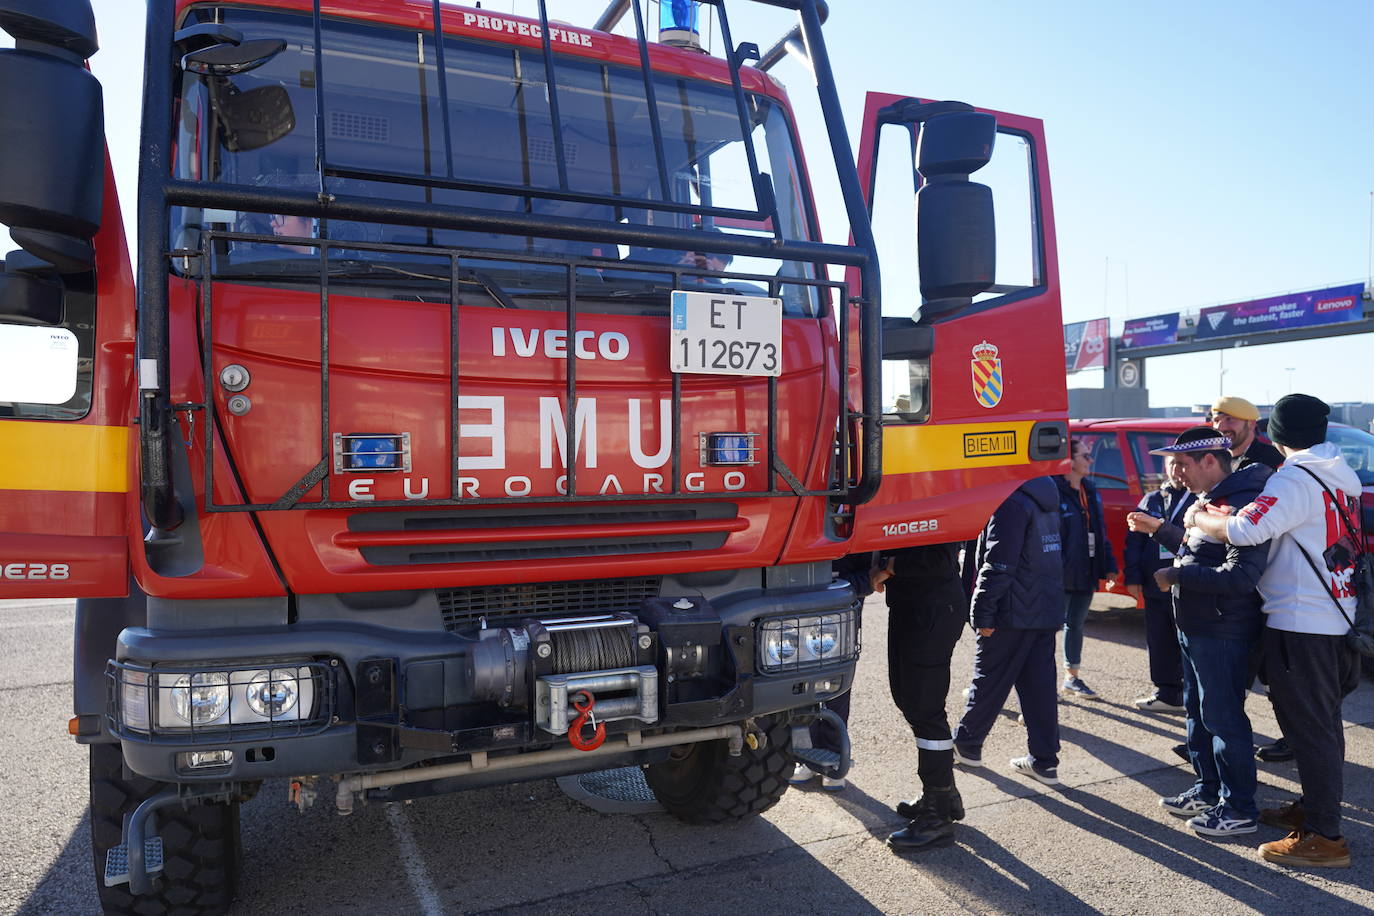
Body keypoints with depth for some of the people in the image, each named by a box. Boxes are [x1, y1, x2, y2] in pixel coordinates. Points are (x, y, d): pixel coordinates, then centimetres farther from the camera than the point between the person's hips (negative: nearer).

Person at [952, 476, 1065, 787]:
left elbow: (998, 565, -21)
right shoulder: (1044, 496, 12)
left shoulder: (1011, 502, -17)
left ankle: (965, 744, 21)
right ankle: (1044, 761, 14)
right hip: (1047, 610, 8)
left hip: (1014, 612, -8)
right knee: (1039, 684, 10)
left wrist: (983, 613, -16)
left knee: (988, 680, 6)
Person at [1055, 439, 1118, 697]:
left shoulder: (1090, 492, 11)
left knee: (1076, 625, 17)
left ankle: (1072, 678, 29)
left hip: (1085, 575, 8)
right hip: (1061, 576, -8)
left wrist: (1108, 566, 12)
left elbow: (1101, 532, 16)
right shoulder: (1054, 492, -16)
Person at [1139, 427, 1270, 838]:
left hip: (1222, 634, -10)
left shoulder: (1242, 505, -22)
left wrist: (1177, 575, -24)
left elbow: (1240, 575, -29)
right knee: (1198, 712, 20)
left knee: (1223, 718, 0)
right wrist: (1159, 529, 20)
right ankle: (1207, 791, 34)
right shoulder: (1210, 500, 11)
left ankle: (1239, 809, 15)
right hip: (1195, 630, 11)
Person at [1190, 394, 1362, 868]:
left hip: (1300, 623, -9)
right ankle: (1314, 806, 33)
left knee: (1309, 727, -2)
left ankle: (1325, 837, 5)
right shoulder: (1344, 476, 11)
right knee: (1323, 722, 19)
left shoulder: (1295, 480, -18)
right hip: (1339, 619, 9)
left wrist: (1199, 518, -10)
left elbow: (1246, 530, -29)